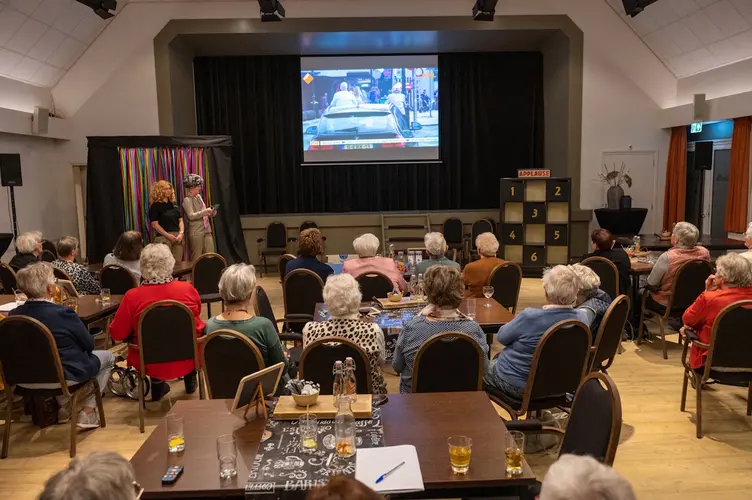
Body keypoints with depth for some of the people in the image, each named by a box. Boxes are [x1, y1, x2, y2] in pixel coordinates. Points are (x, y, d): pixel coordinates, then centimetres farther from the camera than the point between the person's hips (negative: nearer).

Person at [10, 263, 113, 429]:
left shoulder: (14, 315, -10)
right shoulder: (63, 313, -25)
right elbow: (89, 345, -13)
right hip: (67, 375, -6)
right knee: (108, 357, 19)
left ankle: (64, 406, 32)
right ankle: (88, 412, 12)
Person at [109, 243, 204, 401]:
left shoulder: (132, 296, -18)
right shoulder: (188, 289, -13)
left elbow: (117, 334, -7)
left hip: (152, 363, 0)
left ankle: (157, 386, 36)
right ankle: (190, 382, 42)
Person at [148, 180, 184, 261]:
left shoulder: (174, 205, 16)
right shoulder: (155, 206, -1)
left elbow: (180, 220, 14)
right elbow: (155, 224, -8)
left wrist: (181, 233, -4)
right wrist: (168, 235, -16)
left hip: (177, 237, 5)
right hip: (163, 237, -5)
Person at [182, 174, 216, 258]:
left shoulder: (198, 196, 13)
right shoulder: (187, 200, -8)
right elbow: (191, 216, -17)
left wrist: (210, 213, 4)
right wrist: (205, 211, -17)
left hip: (206, 230, 7)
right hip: (196, 232, -7)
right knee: (196, 258, 0)